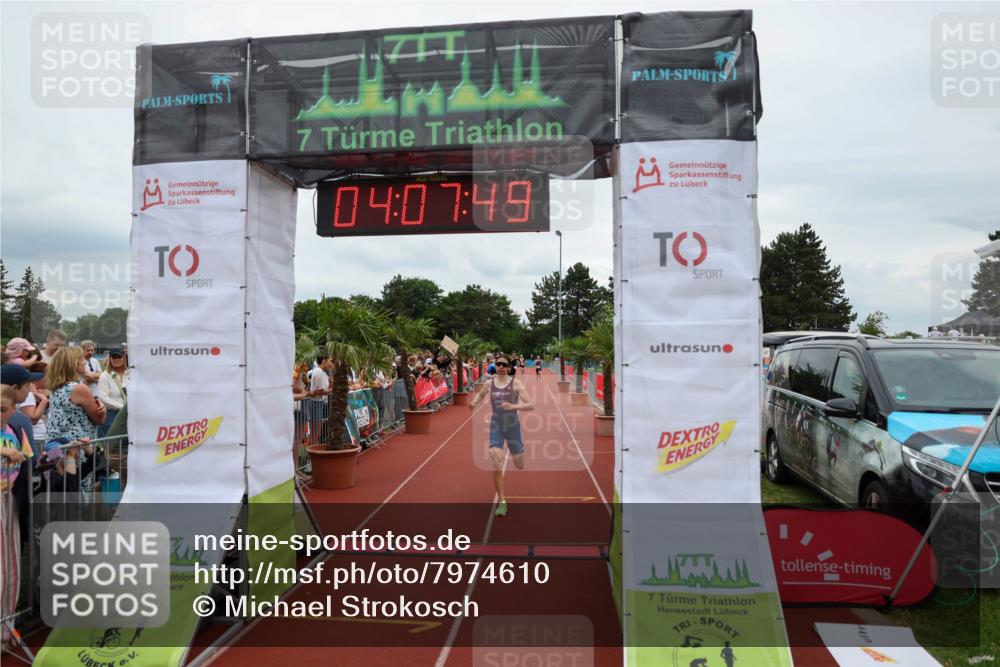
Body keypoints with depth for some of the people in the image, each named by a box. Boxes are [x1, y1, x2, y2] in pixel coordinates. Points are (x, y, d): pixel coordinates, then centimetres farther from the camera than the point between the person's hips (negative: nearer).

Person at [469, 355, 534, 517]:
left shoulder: (515, 384, -10)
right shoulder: (489, 384, -1)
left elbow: (531, 405, -15)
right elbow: (479, 394, 22)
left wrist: (513, 406, -30)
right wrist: (474, 402, 0)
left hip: (512, 426, -1)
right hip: (496, 427, 1)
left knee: (520, 466, 14)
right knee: (496, 466, -13)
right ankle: (502, 501, 2)